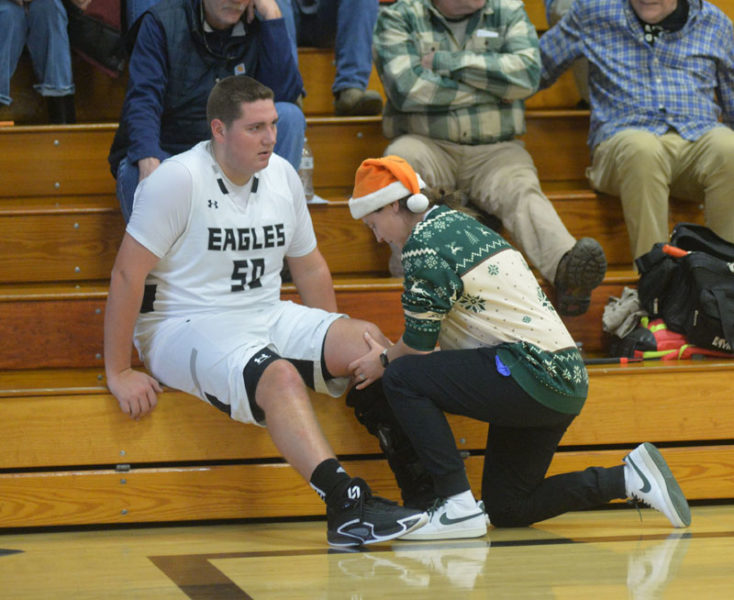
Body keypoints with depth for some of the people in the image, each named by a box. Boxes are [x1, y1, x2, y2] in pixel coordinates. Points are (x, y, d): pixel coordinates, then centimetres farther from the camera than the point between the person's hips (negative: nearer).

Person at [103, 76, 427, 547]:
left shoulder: (282, 176, 7)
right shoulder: (178, 180, -13)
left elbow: (310, 265, 21)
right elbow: (128, 274, -13)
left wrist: (335, 345, 19)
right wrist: (119, 373, -14)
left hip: (267, 318, 7)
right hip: (183, 327, -7)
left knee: (367, 340, -16)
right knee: (278, 375, -35)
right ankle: (347, 506, -42)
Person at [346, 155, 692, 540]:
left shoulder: (424, 243, -10)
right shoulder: (457, 223, 18)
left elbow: (419, 345, -8)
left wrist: (384, 362, 11)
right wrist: (391, 354, 23)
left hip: (532, 377, -10)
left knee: (402, 378, -11)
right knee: (506, 509, 16)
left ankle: (458, 506, -15)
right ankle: (629, 479, 11)